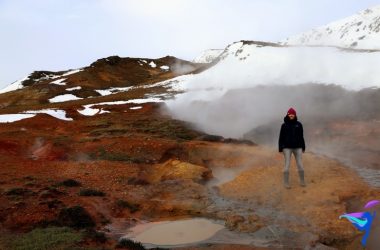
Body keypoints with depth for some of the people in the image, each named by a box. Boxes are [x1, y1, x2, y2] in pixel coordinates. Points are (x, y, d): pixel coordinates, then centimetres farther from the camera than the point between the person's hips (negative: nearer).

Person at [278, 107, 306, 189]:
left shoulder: (299, 124, 2)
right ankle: (286, 182, 11)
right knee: (287, 165, -3)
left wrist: (303, 147, 7)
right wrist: (280, 148, -5)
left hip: (297, 147, 2)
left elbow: (301, 137, 7)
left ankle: (302, 181, 23)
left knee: (300, 165, 3)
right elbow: (281, 137, -1)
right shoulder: (284, 125, -3)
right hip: (287, 148, -2)